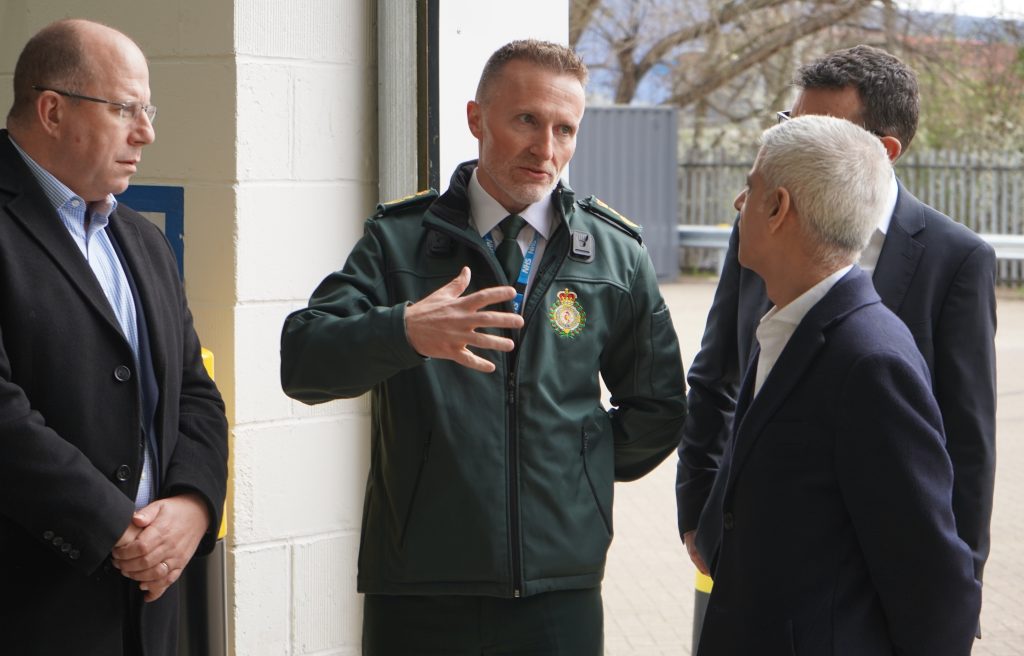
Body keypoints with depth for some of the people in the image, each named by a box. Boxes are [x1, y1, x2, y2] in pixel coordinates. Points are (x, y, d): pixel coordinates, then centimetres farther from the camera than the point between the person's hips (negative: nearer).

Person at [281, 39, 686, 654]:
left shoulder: (618, 255, 7)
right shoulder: (400, 240, 2)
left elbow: (658, 408, 18)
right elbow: (302, 359, -13)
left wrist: (581, 466, 8)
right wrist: (404, 330, -29)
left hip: (559, 593, 1)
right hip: (417, 588, -1)